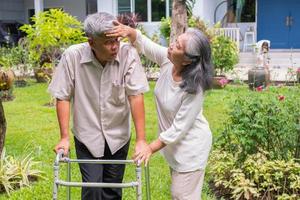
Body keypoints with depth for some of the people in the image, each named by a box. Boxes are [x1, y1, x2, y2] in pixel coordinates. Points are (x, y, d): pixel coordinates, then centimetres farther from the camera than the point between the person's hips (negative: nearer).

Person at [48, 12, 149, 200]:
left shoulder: (128, 53, -18)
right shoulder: (72, 56, -18)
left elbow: (136, 95, -18)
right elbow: (63, 97, -10)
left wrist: (141, 139, -20)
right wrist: (64, 137, -12)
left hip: (118, 136, 1)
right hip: (87, 137, -1)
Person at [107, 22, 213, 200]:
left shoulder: (194, 89, -32)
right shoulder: (167, 60, -14)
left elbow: (179, 128, -27)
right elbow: (143, 43, -5)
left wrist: (151, 148, -24)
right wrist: (129, 31, -26)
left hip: (190, 146, -8)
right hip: (174, 142, 8)